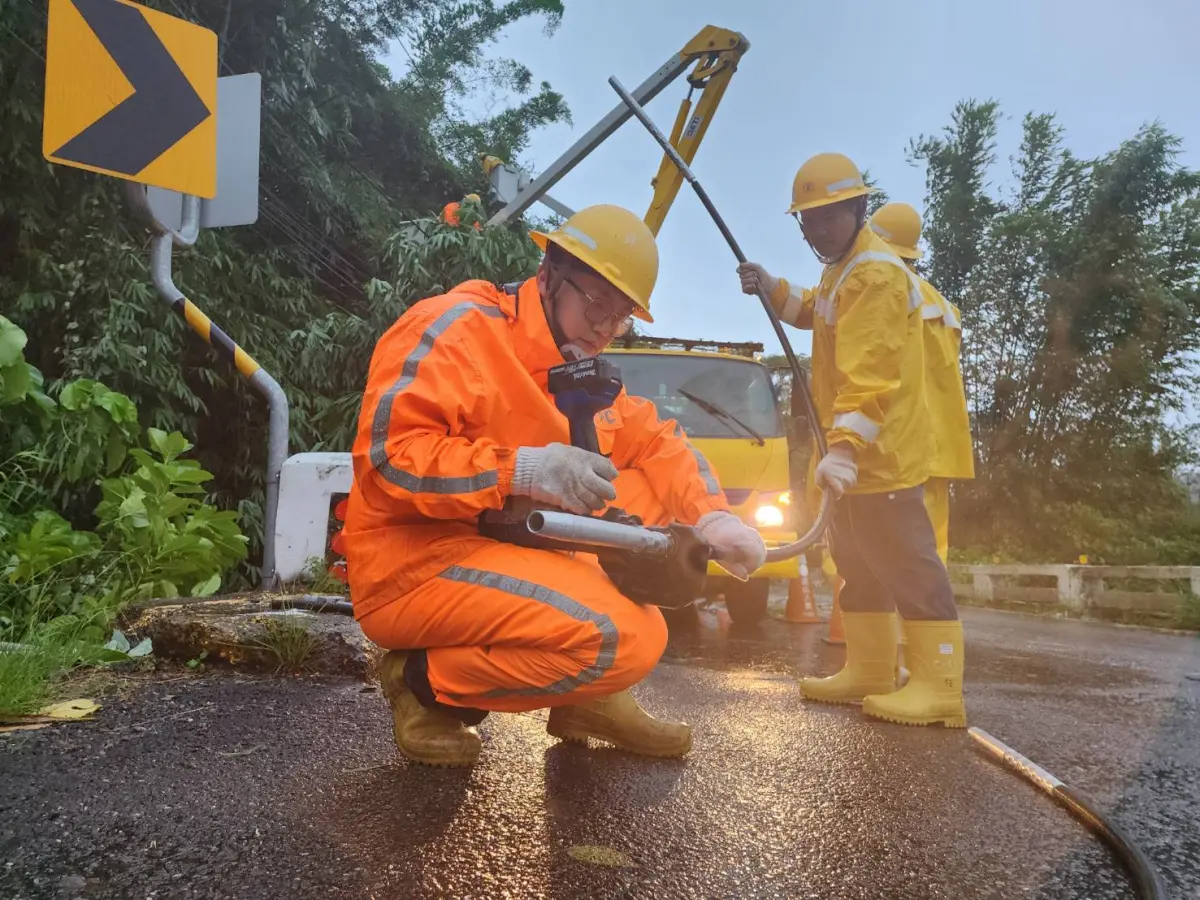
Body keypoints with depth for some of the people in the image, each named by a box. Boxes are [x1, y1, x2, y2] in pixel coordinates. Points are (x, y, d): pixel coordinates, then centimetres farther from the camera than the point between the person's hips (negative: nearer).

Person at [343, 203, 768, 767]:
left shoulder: (577, 369, 11)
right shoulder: (460, 326, -13)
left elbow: (656, 441, 12)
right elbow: (386, 453, -23)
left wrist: (712, 516, -6)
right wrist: (523, 469, -32)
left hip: (506, 551, 9)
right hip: (414, 567, -8)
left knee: (651, 488, 3)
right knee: (626, 639, -23)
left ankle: (586, 693, 6)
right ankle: (425, 682, -5)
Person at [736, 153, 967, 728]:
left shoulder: (874, 275, -18)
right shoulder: (843, 268, 16)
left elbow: (870, 377, -29)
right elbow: (814, 314, 32)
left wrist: (844, 446, -38)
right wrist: (771, 288, 14)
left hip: (881, 452, -11)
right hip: (856, 448, 11)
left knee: (906, 562, -10)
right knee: (857, 563, 14)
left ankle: (939, 687, -5)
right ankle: (870, 671, 23)